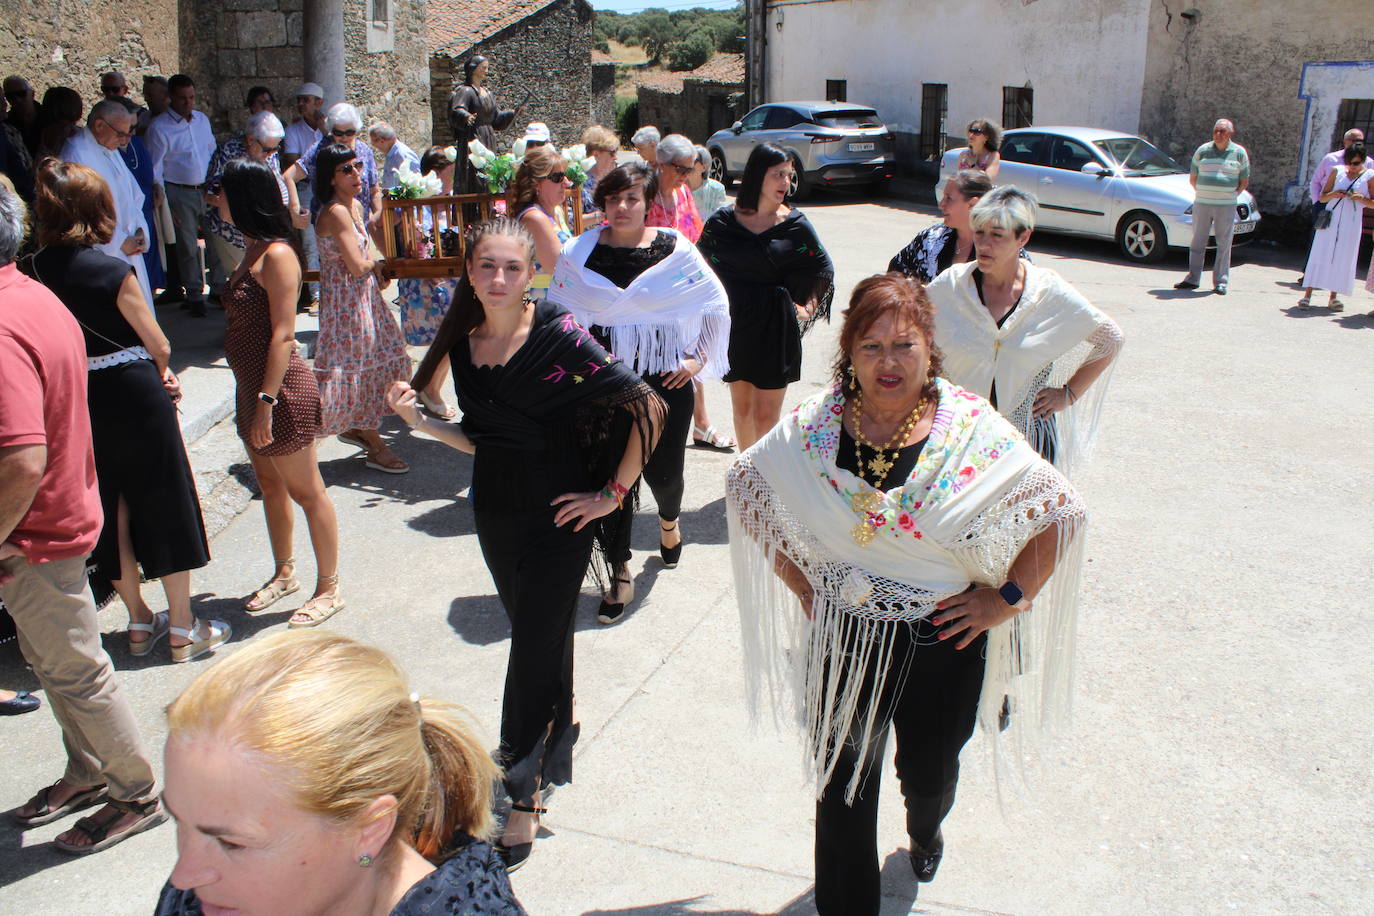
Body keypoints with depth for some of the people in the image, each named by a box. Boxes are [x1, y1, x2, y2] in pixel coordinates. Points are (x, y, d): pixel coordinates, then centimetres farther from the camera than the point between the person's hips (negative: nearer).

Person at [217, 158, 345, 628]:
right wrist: (256, 398, 14)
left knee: (305, 491, 2)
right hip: (252, 388, 9)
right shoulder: (252, 252, 10)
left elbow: (283, 334, -22)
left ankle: (328, 589, 14)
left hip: (282, 390, -9)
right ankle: (284, 574, 35)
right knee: (270, 486, 19)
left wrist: (266, 401, -24)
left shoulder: (276, 255, -18)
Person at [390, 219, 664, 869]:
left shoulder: (559, 336, -16)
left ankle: (524, 797, 14)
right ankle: (558, 732, 43)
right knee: (538, 633, 19)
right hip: (495, 515, 6)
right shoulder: (464, 345, 3)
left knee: (535, 647, 0)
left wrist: (613, 493, -13)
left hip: (558, 518, -5)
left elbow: (646, 407, -17)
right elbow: (482, 441, 10)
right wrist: (421, 422, -5)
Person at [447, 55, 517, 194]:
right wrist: (466, 117, -44)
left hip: (488, 143, 8)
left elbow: (496, 118, 20)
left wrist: (513, 112, 8)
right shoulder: (465, 91, -6)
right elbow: (457, 111, -23)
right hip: (472, 140, -8)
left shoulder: (488, 93, 18)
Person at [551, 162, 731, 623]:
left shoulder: (675, 249, -3)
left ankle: (668, 518, 42)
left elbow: (716, 304, 7)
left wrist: (698, 358, 1)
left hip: (665, 380, -1)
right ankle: (620, 575, 12)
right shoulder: (579, 253, 0)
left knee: (662, 470, 3)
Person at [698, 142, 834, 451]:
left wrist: (807, 309, 1)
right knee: (741, 408, 12)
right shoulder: (723, 221, -1)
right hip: (735, 324, 2)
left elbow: (823, 270, 10)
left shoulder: (796, 225, -3)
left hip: (776, 327, -2)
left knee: (766, 415, -2)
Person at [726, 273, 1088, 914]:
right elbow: (744, 485, 4)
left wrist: (1008, 598, -10)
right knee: (843, 786, 11)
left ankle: (925, 832, 61)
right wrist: (798, 581, -1)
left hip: (945, 643, 1)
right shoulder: (812, 428, -12)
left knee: (929, 774, 24)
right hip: (844, 640, 0)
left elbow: (1062, 512, -7)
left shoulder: (974, 432, -15)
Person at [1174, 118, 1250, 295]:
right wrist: (1202, 194, 7)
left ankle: (1221, 282, 5)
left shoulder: (1239, 152, 4)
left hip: (1226, 206, -2)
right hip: (1202, 204, 2)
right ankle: (1192, 278, 13)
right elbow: (1192, 177, 14)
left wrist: (1231, 195, 2)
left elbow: (1244, 182, 9)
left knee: (1224, 244, 0)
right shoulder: (1203, 151, 7)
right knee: (1198, 242, 5)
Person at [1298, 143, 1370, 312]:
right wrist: (1333, 194, -13)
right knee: (1320, 255, -4)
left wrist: (1362, 199, -18)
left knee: (1343, 259, 2)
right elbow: (1322, 197, 8)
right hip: (1330, 220, 1)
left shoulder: (1369, 177, 1)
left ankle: (1333, 297, 9)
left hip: (1351, 223, -1)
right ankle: (1307, 295, -5)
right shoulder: (1337, 172, 5)